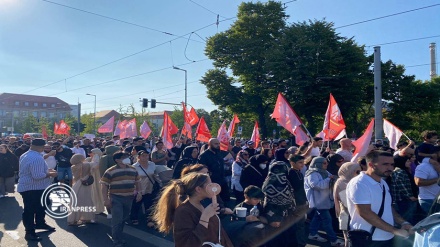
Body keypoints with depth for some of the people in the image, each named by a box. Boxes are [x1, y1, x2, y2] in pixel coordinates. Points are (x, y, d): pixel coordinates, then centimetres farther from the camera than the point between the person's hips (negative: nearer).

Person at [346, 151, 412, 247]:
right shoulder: (359, 183, -19)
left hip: (387, 238, 8)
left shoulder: (382, 183, 10)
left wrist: (403, 223, 2)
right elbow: (365, 213, -24)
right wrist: (394, 230, -19)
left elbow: (388, 208, 18)